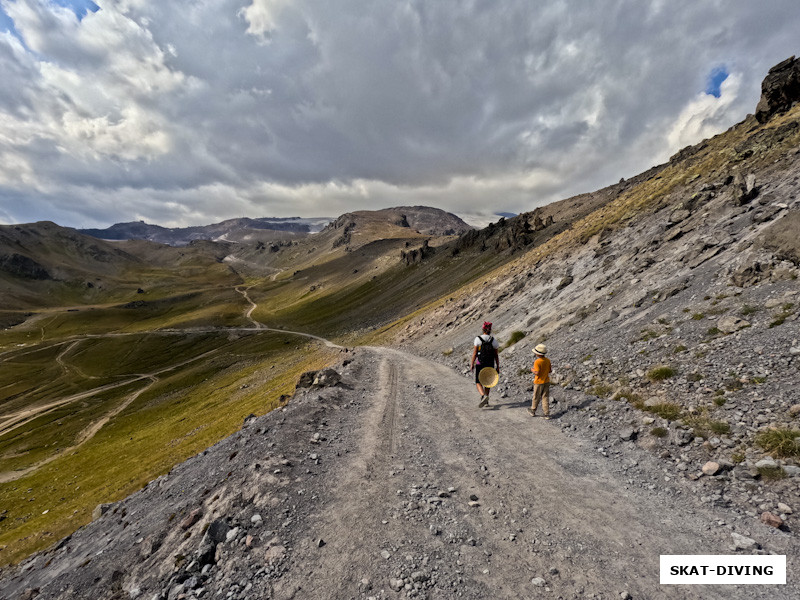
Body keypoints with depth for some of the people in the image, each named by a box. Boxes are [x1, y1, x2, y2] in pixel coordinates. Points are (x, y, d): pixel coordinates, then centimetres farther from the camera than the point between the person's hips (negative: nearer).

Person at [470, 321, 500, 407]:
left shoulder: (478, 339, -9)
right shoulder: (493, 340, -2)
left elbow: (474, 353, -10)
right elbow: (496, 355, -1)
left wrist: (472, 364, -2)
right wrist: (498, 367, 5)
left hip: (480, 364, -3)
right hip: (490, 365, 3)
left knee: (478, 383, 5)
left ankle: (484, 396, -22)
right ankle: (486, 402, 23)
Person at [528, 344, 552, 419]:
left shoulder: (537, 362, -22)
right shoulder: (548, 360, -1)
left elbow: (537, 372, -25)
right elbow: (549, 371, 7)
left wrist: (532, 369, -8)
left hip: (539, 382, -5)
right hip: (547, 381, 5)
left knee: (536, 398, 11)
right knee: (545, 398, 10)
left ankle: (533, 411, 28)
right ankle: (547, 414, 9)